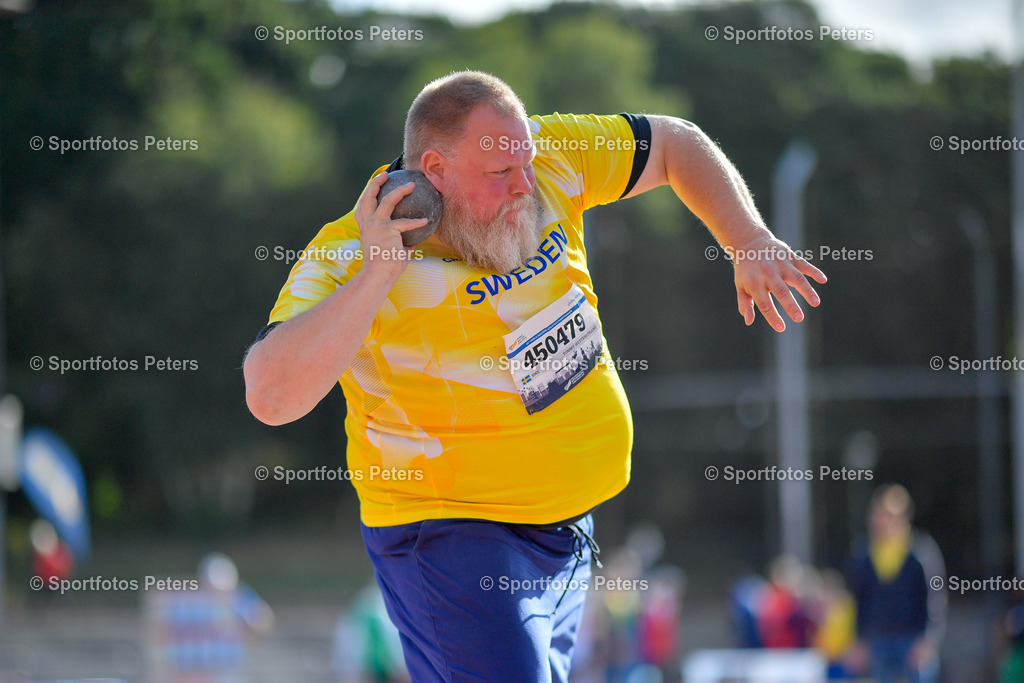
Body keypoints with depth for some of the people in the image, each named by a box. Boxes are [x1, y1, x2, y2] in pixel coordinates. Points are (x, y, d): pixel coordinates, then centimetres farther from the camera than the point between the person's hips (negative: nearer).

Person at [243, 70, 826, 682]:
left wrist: (752, 242, -3)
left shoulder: (545, 157, -6)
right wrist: (375, 273, -35)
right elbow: (271, 397, -33)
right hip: (452, 536, -7)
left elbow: (674, 145, 10)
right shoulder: (349, 258, -22)